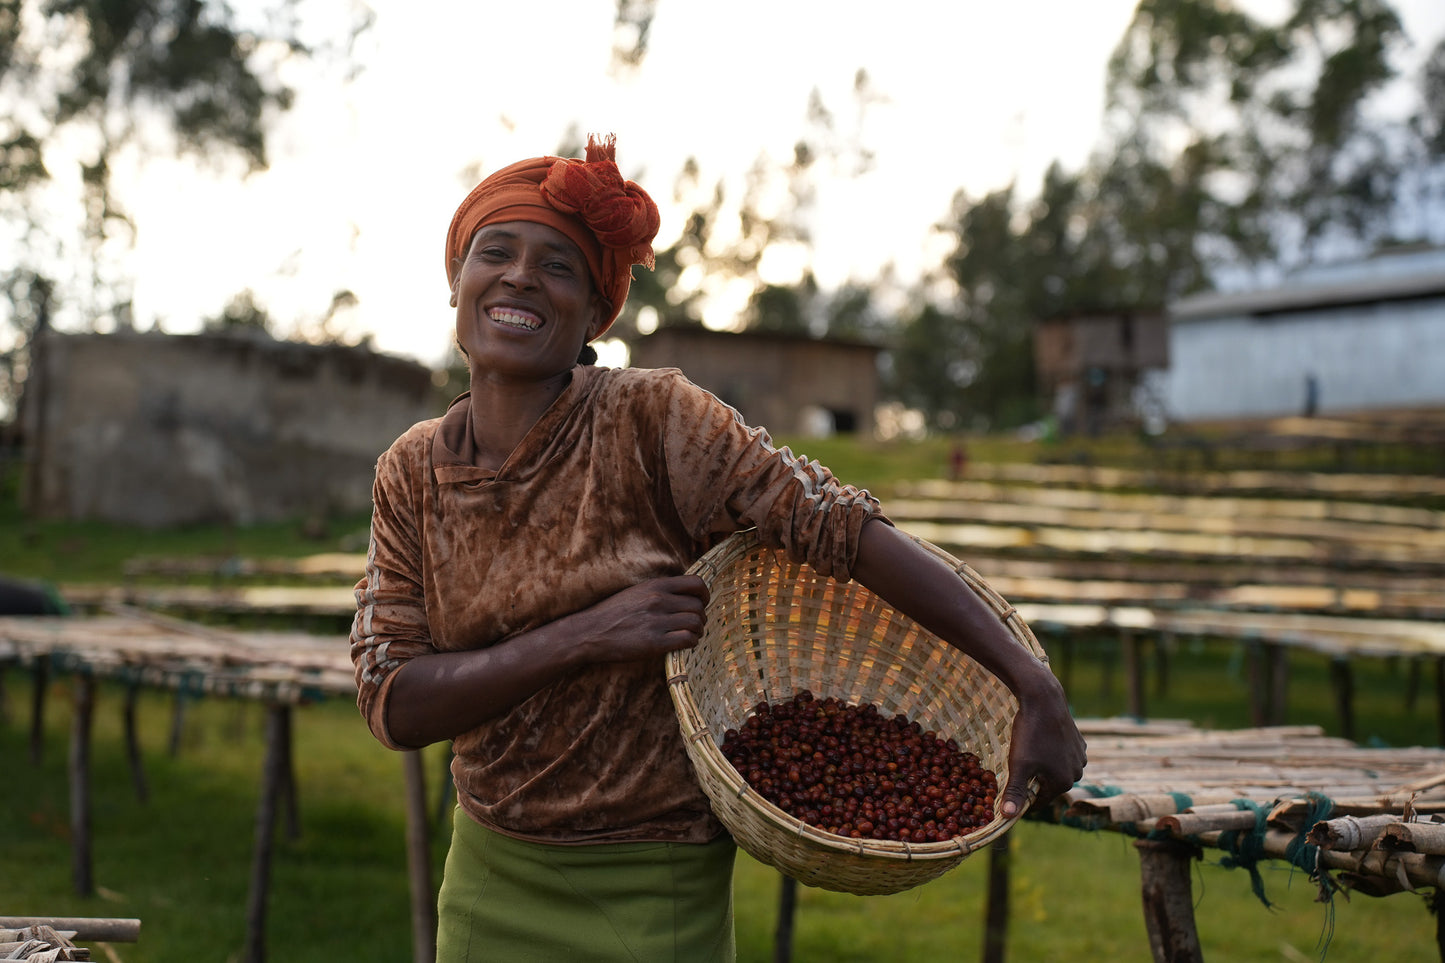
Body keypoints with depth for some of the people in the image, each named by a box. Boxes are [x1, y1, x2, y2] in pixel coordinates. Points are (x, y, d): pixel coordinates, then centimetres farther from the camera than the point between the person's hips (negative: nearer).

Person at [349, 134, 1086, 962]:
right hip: (489, 875, 4)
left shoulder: (651, 421, -13)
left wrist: (1033, 684, -23)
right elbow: (393, 706, -8)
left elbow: (844, 527, -17)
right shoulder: (411, 474, -1)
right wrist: (582, 638, -21)